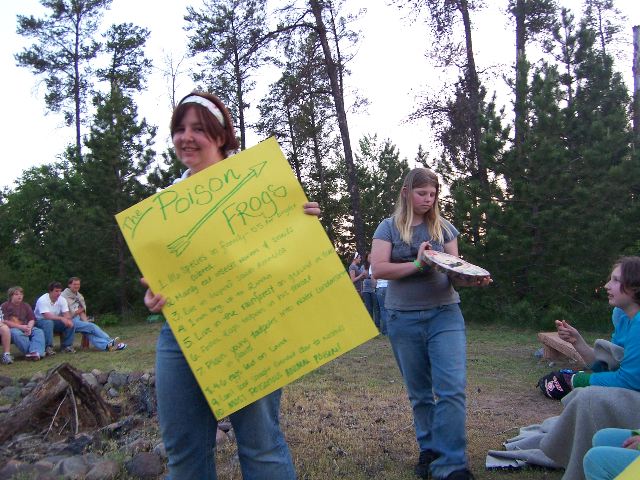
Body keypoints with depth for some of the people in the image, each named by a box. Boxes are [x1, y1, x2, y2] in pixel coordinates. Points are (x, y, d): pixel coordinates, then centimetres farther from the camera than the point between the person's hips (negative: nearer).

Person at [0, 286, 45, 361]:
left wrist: (29, 328, -16)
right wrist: (20, 327, -19)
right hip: (12, 329, -4)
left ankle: (35, 352, -43)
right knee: (16, 334, -38)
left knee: (39, 331, -22)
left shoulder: (26, 306, 14)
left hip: (25, 328, 4)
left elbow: (32, 320, 7)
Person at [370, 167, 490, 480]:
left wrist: (472, 278, -17)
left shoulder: (443, 228, 9)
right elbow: (378, 269, -9)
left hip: (444, 314, 1)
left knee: (452, 389, -10)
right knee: (419, 393, 11)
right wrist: (417, 264, -20)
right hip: (404, 319, -1)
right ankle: (429, 450, 29)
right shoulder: (389, 227, 2)